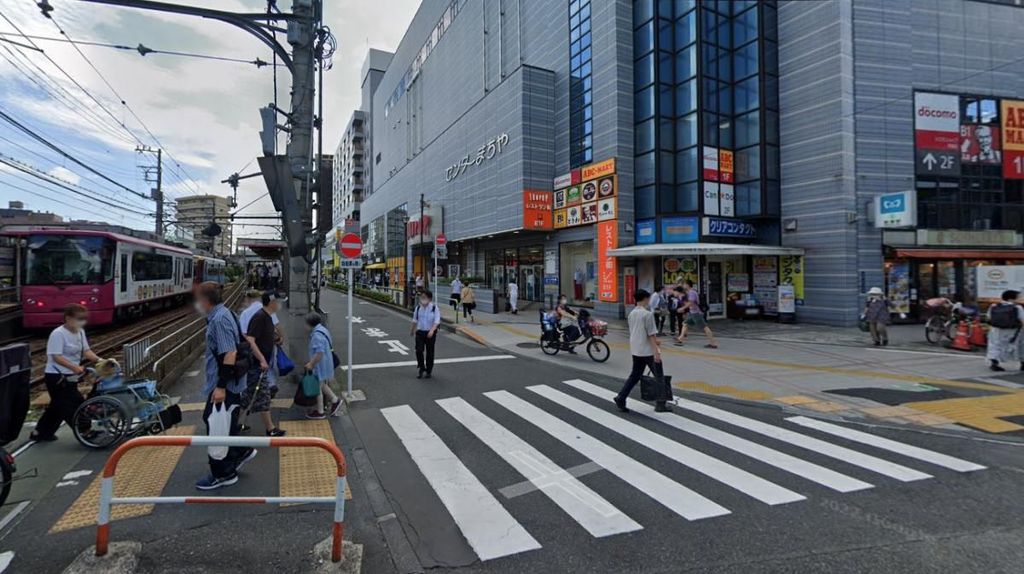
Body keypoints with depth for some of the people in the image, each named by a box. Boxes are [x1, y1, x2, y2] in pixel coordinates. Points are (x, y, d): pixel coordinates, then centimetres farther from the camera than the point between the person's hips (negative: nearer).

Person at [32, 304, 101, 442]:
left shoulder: (80, 332, 6)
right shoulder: (58, 334, -19)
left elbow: (86, 351, 5)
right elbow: (56, 357, -25)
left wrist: (99, 360, -12)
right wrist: (74, 367, -37)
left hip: (70, 376, 9)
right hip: (57, 377, -9)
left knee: (59, 405, 18)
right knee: (77, 405, -7)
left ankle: (40, 433, 33)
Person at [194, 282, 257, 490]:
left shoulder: (219, 319, -20)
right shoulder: (222, 315, 12)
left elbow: (230, 353, -27)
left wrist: (221, 386, -27)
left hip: (224, 385, -10)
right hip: (225, 383, 10)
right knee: (211, 419, 21)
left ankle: (223, 474, 16)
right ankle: (242, 451, 31)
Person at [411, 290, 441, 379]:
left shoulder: (434, 308, -10)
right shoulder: (418, 308, 1)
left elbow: (437, 321, -14)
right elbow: (415, 320, 15)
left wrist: (432, 330, -28)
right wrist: (412, 330, 25)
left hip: (430, 333, -2)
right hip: (420, 332, 2)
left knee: (430, 352, 7)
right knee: (419, 350, -7)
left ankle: (428, 371, 21)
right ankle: (421, 368, 12)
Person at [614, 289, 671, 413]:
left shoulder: (631, 314, 9)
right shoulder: (647, 314, -15)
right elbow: (651, 335, -18)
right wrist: (656, 352, -16)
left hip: (635, 350, 7)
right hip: (648, 351, -7)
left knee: (634, 376, 13)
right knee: (659, 376, 5)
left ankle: (621, 398, 5)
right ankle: (660, 404, 9)